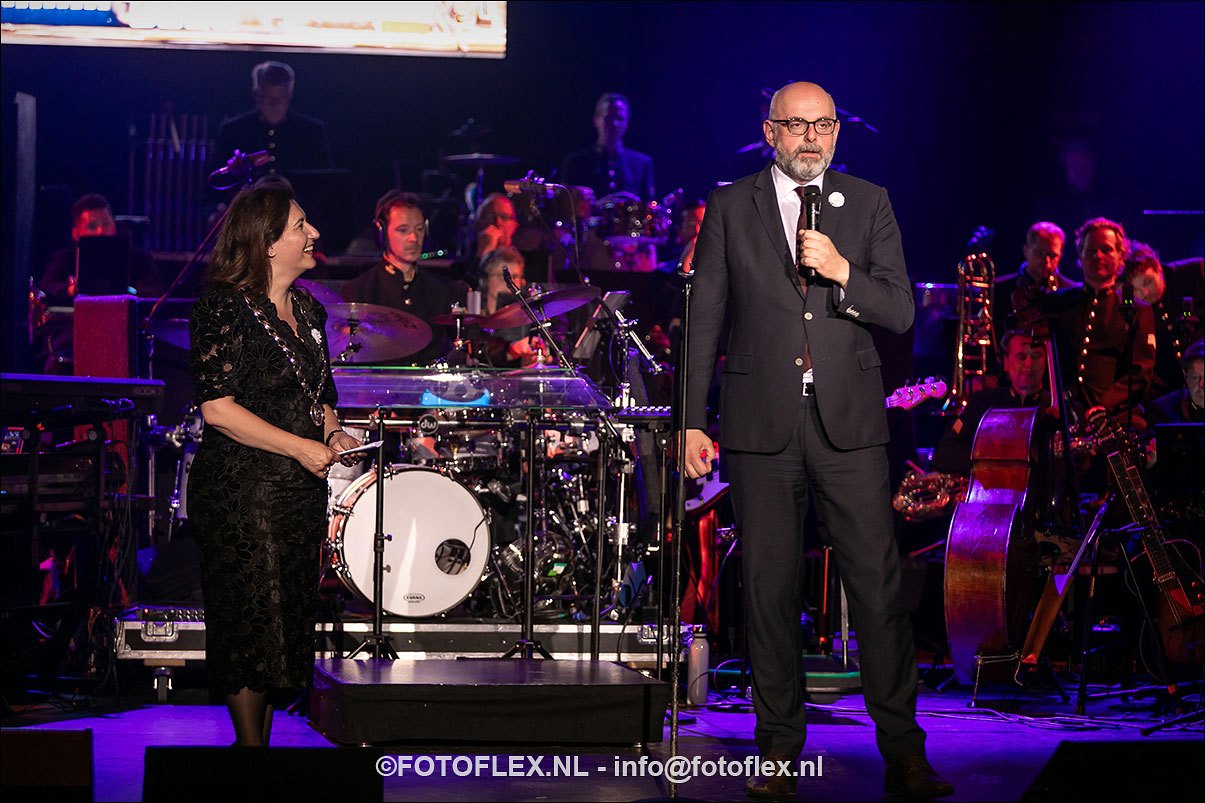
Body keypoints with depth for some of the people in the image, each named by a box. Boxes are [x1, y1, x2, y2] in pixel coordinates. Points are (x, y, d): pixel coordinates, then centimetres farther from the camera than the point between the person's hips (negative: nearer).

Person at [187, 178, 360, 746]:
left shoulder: (307, 310, 13)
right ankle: (250, 745, 2)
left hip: (301, 488, 8)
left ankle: (263, 738, 17)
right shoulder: (226, 310, -12)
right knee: (253, 621, -6)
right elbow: (218, 408, -18)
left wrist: (333, 433, 3)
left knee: (289, 620, 9)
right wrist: (303, 447, -18)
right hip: (242, 489, -8)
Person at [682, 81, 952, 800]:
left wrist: (841, 271, -15)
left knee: (880, 586, -5)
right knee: (770, 590, 3)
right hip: (762, 425, 0)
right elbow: (705, 319, 7)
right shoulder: (731, 208, 7)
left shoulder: (869, 204, 9)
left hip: (849, 423, 0)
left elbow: (901, 312, 3)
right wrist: (693, 421, 3)